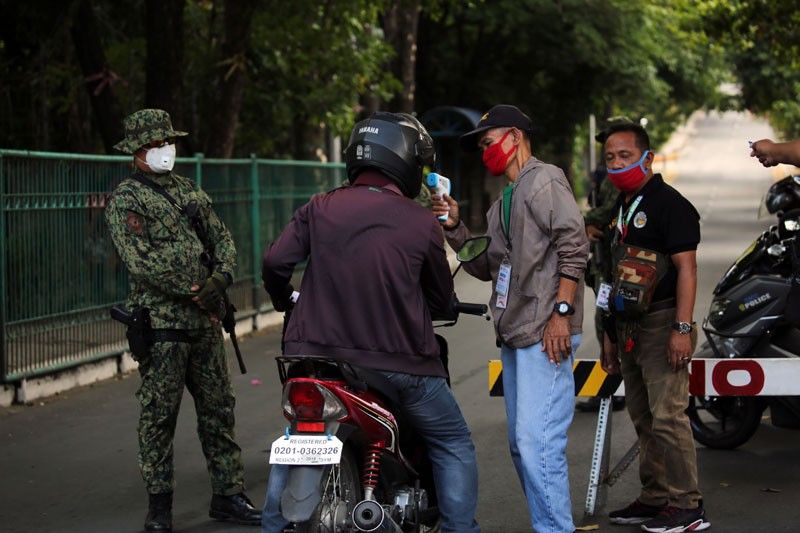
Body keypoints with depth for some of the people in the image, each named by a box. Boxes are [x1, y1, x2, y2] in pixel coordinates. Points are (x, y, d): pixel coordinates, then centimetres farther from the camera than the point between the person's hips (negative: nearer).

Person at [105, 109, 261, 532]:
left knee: (218, 409, 10)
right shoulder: (126, 199, -4)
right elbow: (141, 261, -14)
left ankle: (228, 494, 17)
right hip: (161, 322, -7)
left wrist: (221, 278, -6)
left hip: (205, 321, 7)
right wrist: (194, 290, -15)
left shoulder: (189, 191, 18)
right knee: (158, 415, -1)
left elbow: (222, 238, 14)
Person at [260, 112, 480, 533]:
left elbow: (275, 262, -4)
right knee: (453, 445, 15)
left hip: (320, 355, 3)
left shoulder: (320, 208, 1)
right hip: (398, 362, -3)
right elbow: (442, 301, 6)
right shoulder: (421, 222, -3)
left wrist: (284, 302, 18)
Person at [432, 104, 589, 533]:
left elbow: (574, 244, -15)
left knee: (537, 443, -15)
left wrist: (561, 312, -20)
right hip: (514, 336, 10)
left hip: (546, 335, -10)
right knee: (521, 445, 12)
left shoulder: (544, 179, -5)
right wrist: (453, 227, 10)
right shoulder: (503, 203, 24)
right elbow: (487, 267, 22)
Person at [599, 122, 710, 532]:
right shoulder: (621, 206, 18)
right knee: (643, 419, 12)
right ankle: (655, 499, 19)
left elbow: (686, 267, -16)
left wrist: (682, 328, -23)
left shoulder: (669, 204, -9)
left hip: (661, 325, -9)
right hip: (629, 327, 9)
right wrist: (610, 334, 23)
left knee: (667, 417, -12)